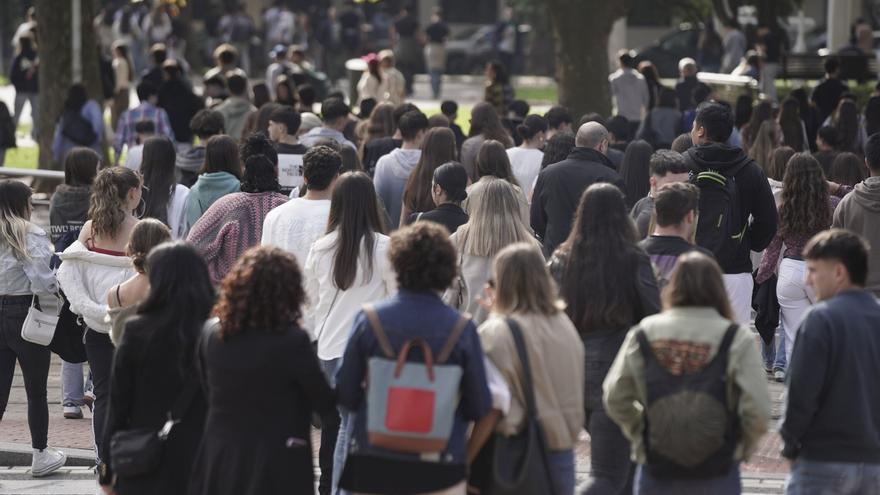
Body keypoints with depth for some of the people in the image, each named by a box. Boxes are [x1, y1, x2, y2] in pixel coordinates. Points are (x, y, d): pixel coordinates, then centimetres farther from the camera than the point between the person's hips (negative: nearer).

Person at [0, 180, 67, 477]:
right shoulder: (31, 236, -14)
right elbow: (42, 281, -21)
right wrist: (58, 286, -2)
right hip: (25, 315, -4)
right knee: (36, 391, 12)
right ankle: (41, 456, 23)